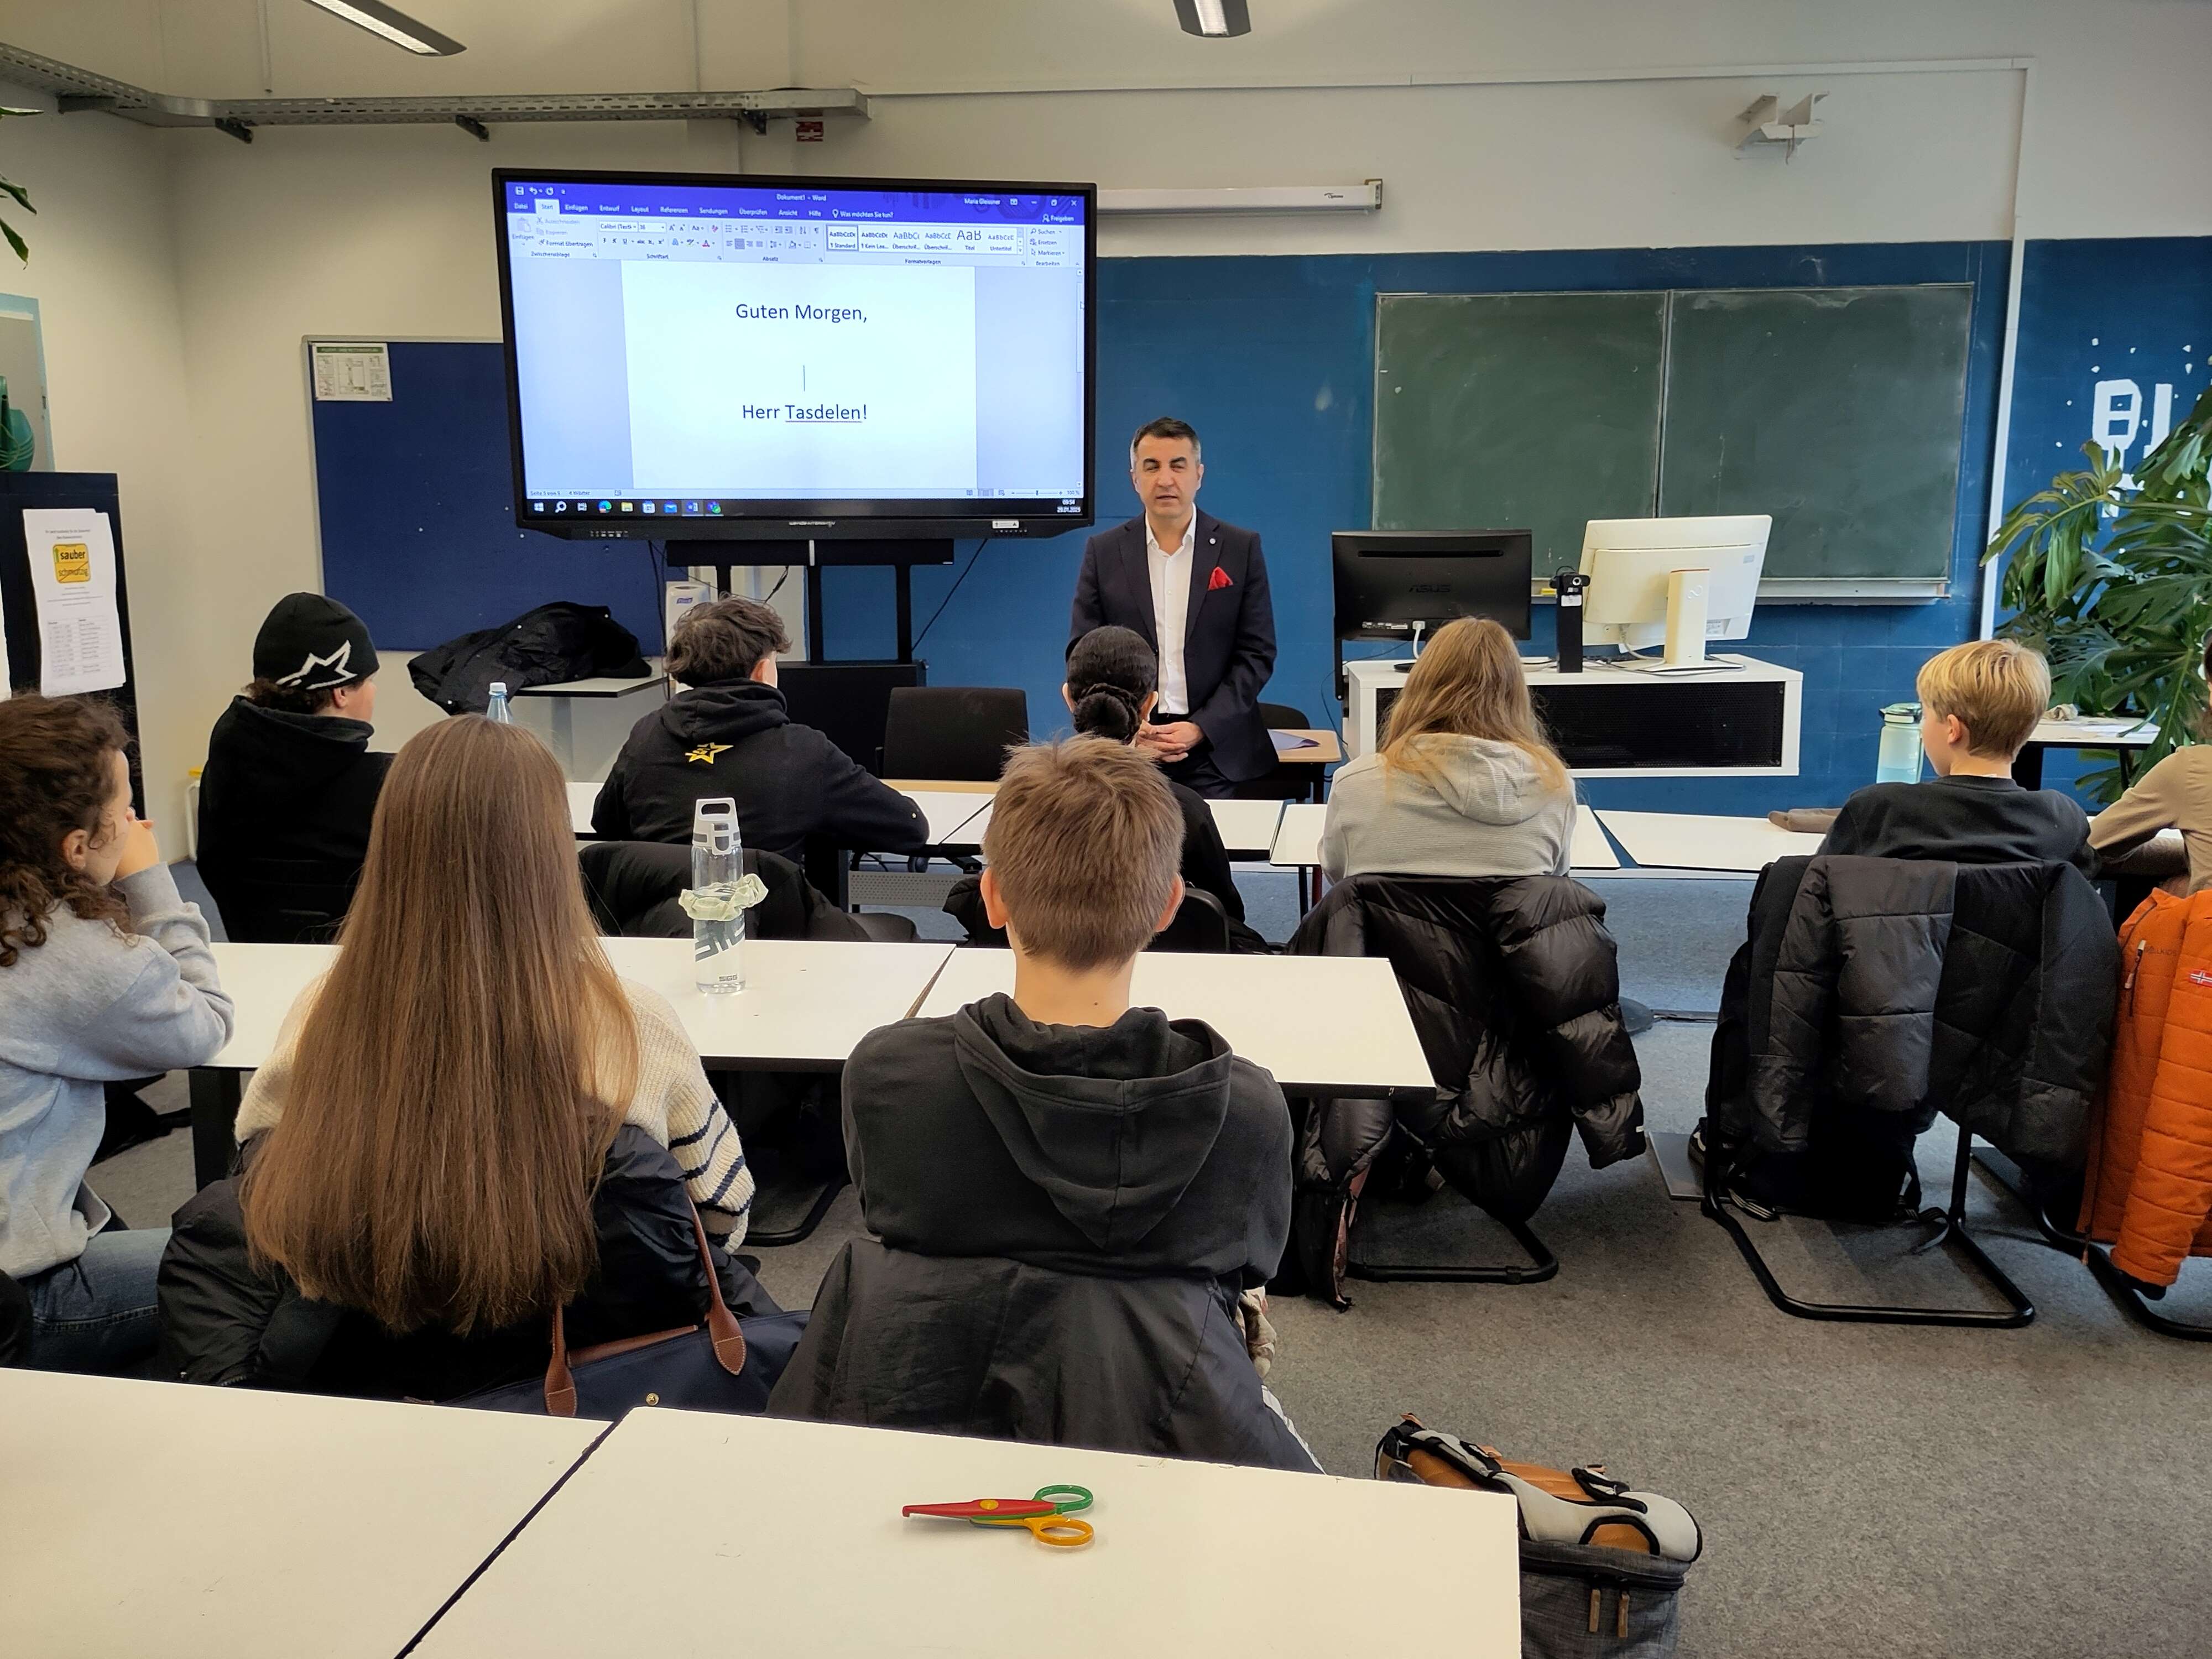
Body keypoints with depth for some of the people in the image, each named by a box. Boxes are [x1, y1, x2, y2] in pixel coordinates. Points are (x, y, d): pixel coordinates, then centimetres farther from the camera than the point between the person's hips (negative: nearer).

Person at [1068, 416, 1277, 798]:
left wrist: (1200, 729, -11)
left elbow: (1257, 653, 0)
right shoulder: (1103, 551, 5)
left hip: (1217, 751, 0)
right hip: (1127, 749, 1)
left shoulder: (1242, 548, 2)